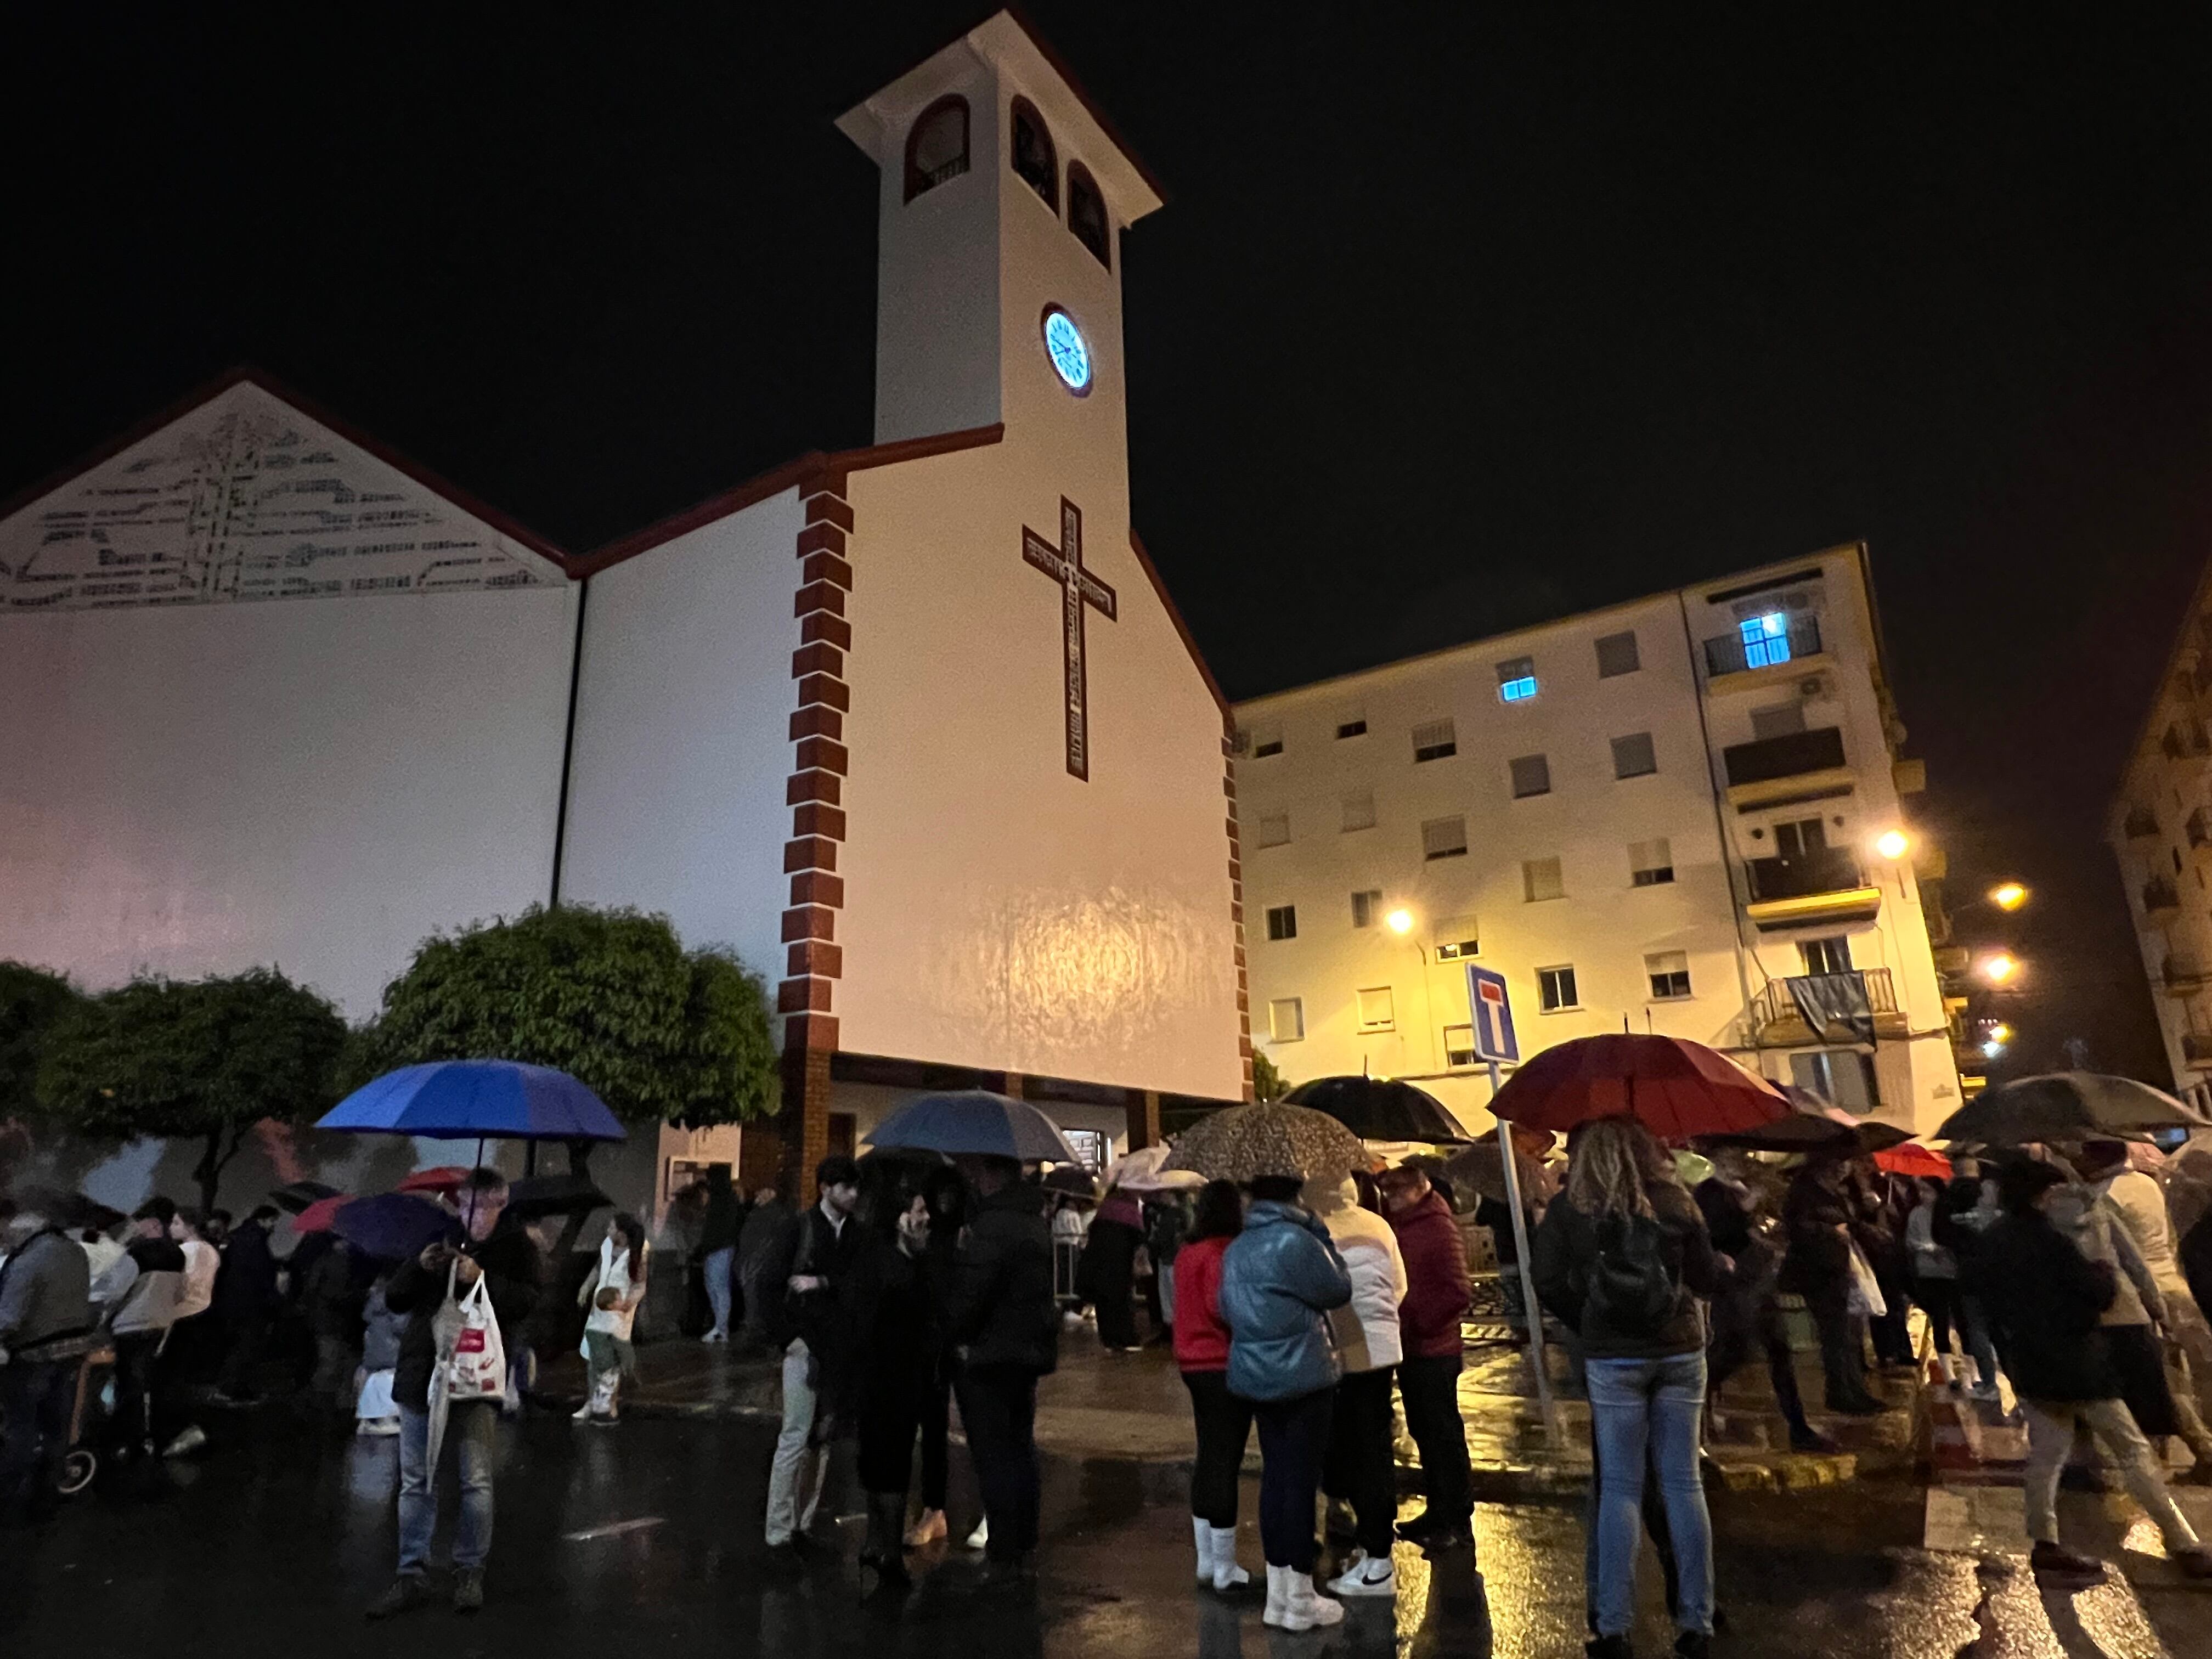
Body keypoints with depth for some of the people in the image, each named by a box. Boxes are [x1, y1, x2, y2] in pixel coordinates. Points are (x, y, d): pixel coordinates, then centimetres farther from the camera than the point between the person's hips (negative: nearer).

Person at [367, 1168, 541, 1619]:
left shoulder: (516, 1245, 0)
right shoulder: (437, 1238, 7)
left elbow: (526, 1301, -11)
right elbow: (394, 1300, 8)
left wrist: (481, 1278, -23)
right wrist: (419, 1267, -11)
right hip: (421, 1373, 3)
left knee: (476, 1481, 1)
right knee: (416, 1482, 9)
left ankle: (470, 1573, 17)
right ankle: (413, 1576, 21)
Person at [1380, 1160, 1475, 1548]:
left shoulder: (1438, 1227, -16)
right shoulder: (1395, 1225, 7)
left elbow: (1458, 1292, -19)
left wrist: (1420, 1323, -19)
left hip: (1434, 1351, -8)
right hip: (1409, 1349, 8)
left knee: (1444, 1434, 3)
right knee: (1424, 1432, 17)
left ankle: (1458, 1522, 14)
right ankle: (1437, 1512, 29)